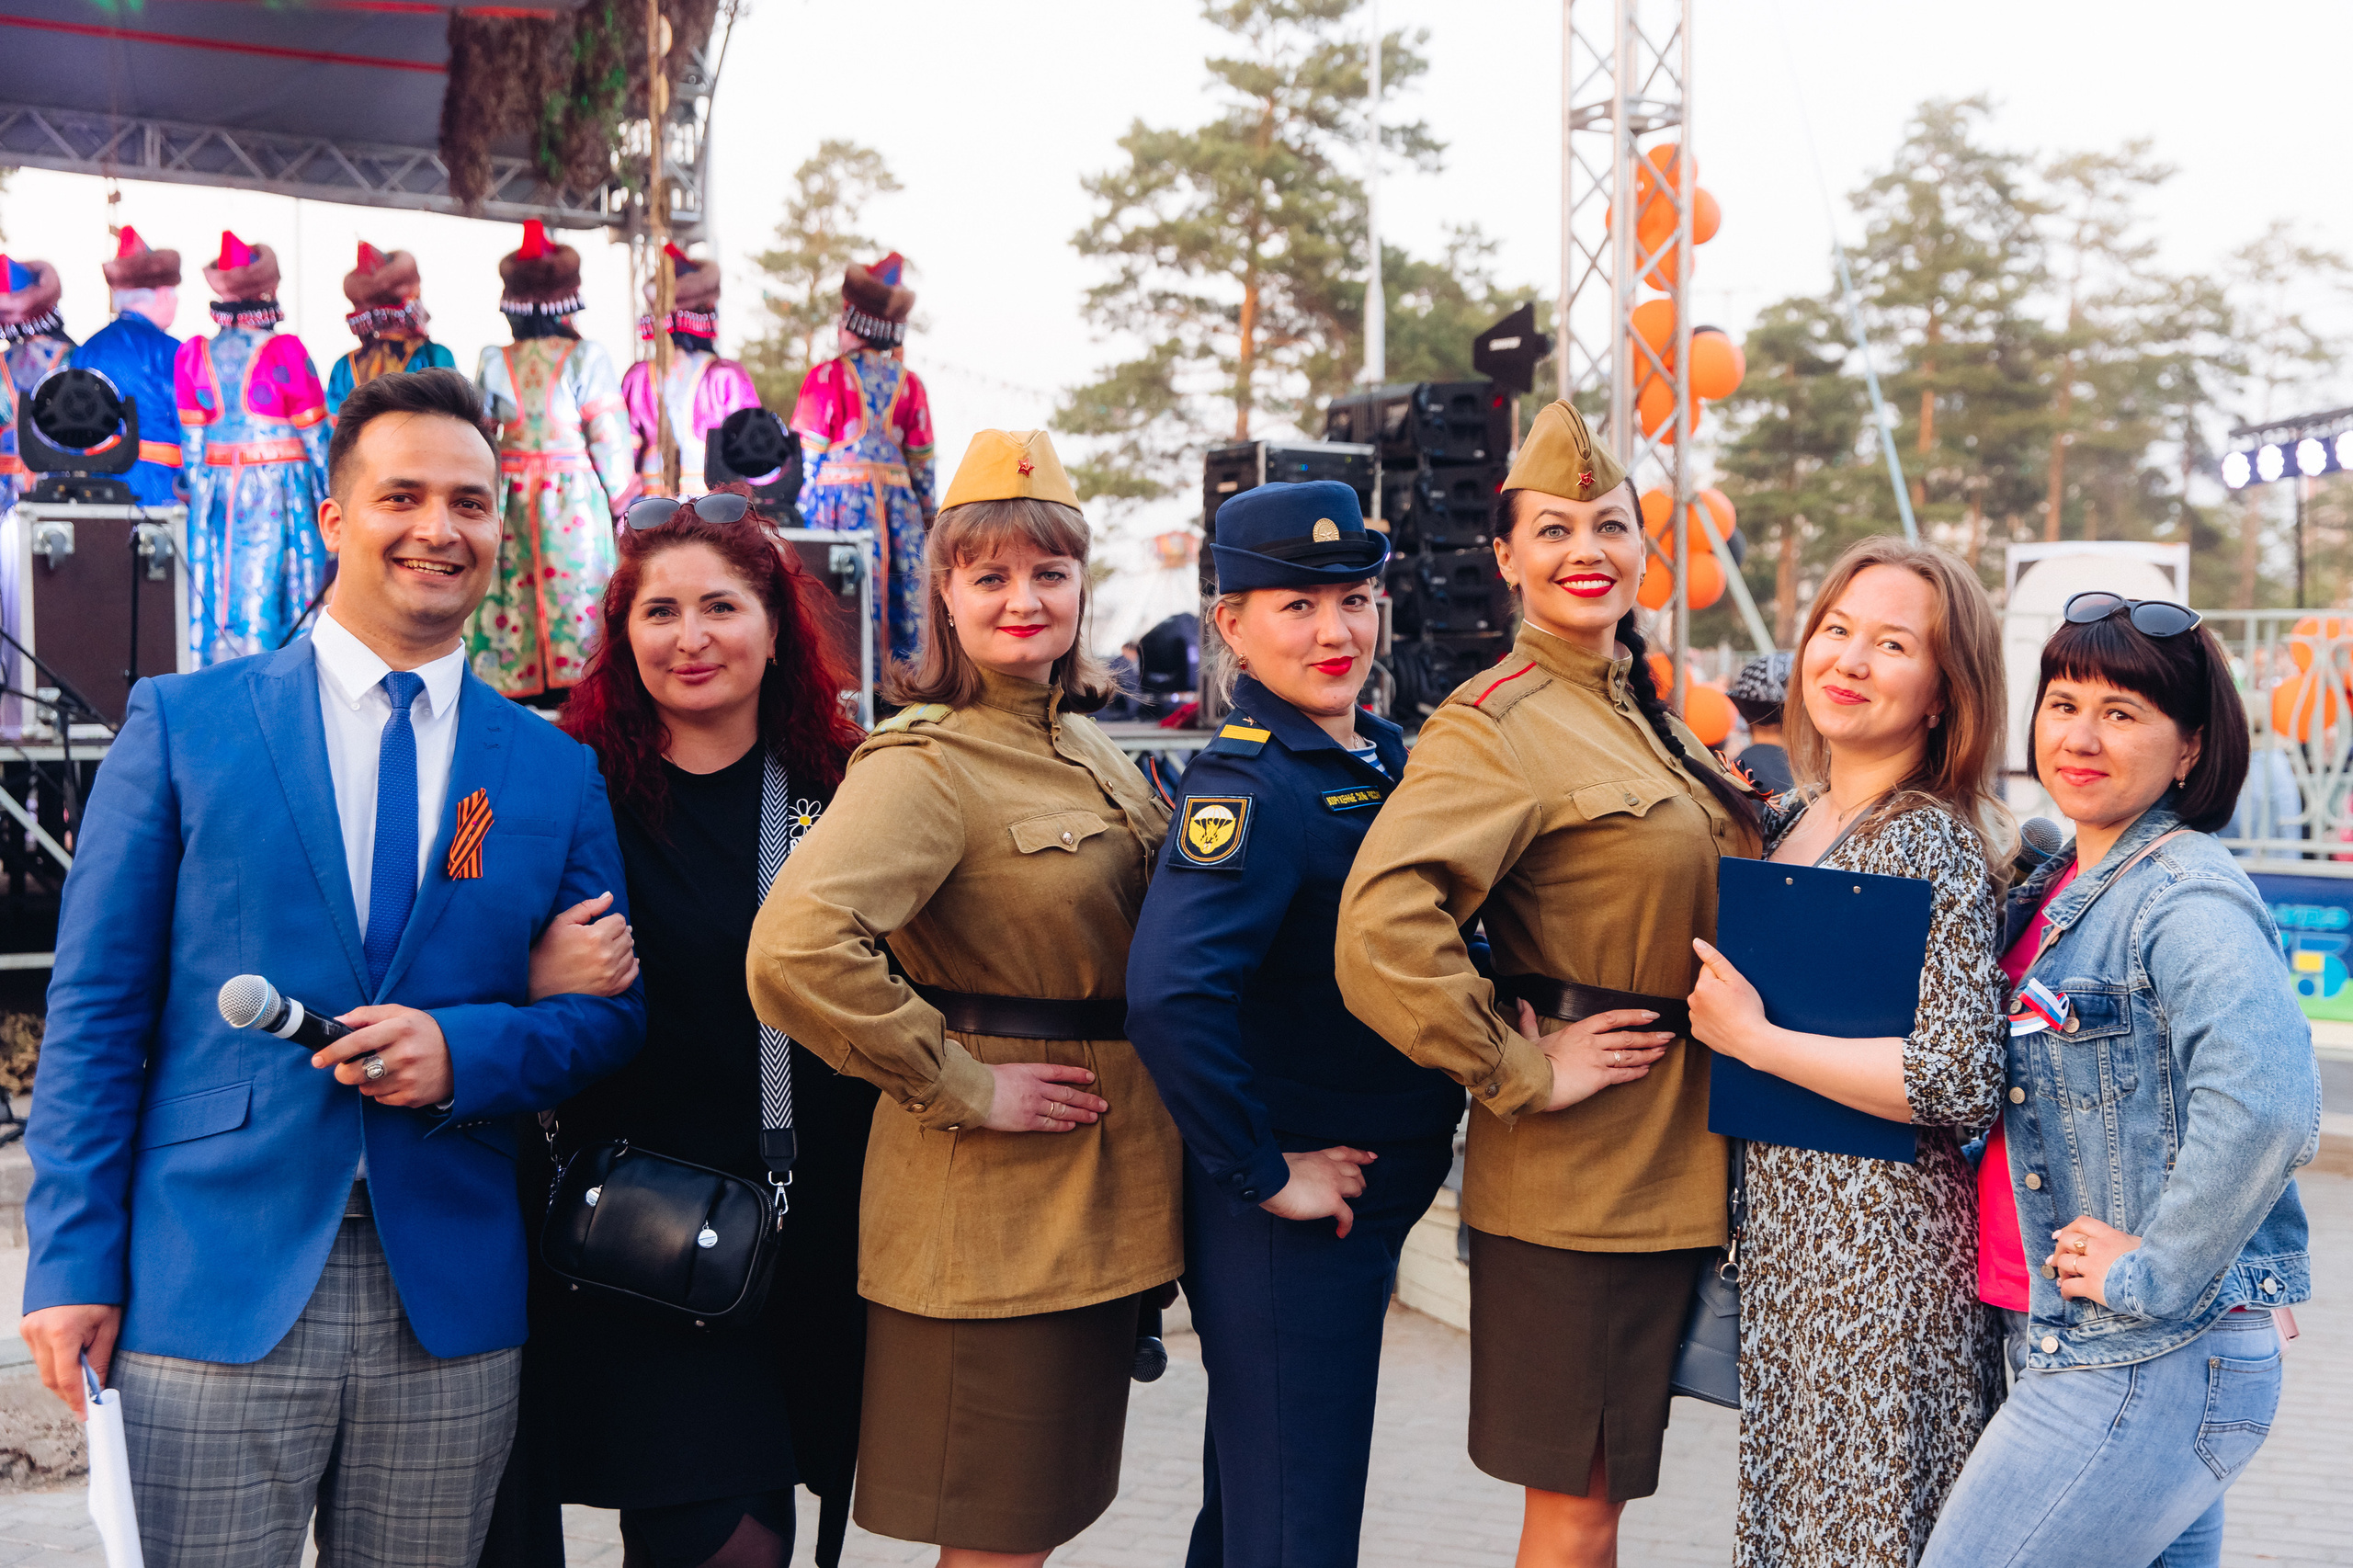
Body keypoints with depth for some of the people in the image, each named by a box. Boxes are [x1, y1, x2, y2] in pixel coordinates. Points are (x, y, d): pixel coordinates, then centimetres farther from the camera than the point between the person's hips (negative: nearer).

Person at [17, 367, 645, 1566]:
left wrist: (466, 1050, -11)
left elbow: (615, 1012, 9)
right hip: (213, 1290, -2)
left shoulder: (555, 773, 8)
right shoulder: (182, 725, 3)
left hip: (452, 1307, 2)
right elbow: (97, 1008, 1)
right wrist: (72, 1262, -5)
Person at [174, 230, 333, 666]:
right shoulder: (285, 351, -7)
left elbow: (191, 438, 6)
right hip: (279, 487, -4)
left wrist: (198, 486, 13)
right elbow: (314, 433, -4)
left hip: (215, 485, 4)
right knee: (271, 583, -2)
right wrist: (329, 493, 2)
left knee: (217, 587, 7)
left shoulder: (194, 354, 5)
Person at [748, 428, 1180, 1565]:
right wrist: (959, 1086, -23)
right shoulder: (927, 761, -16)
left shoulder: (1083, 746, 10)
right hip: (993, 1209, -8)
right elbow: (795, 950, -33)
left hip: (1099, 1193, 8)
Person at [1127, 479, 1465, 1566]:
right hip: (1287, 1219, -8)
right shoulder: (1249, 783, -19)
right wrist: (1260, 1177, -25)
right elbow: (1170, 996, -33)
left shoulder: (1387, 759, 7)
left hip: (1379, 1189, 8)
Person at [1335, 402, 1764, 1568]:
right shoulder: (1497, 725, -15)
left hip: (1672, 1166, 8)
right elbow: (1382, 930, -30)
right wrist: (1520, 1073, -21)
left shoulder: (1646, 719, 13)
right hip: (1578, 1175, -8)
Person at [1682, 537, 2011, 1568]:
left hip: (1885, 1242, -8)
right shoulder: (1787, 824, 9)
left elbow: (1962, 1081, -22)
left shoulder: (1931, 843, -15)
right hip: (1784, 1229, 8)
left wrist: (1753, 1039, -18)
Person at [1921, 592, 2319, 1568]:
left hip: (2150, 1368, -8)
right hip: (2066, 1346, 8)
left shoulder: (2188, 898, -16)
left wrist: (2154, 1273, -23)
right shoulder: (2053, 887, 11)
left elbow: (2264, 1103, -31)